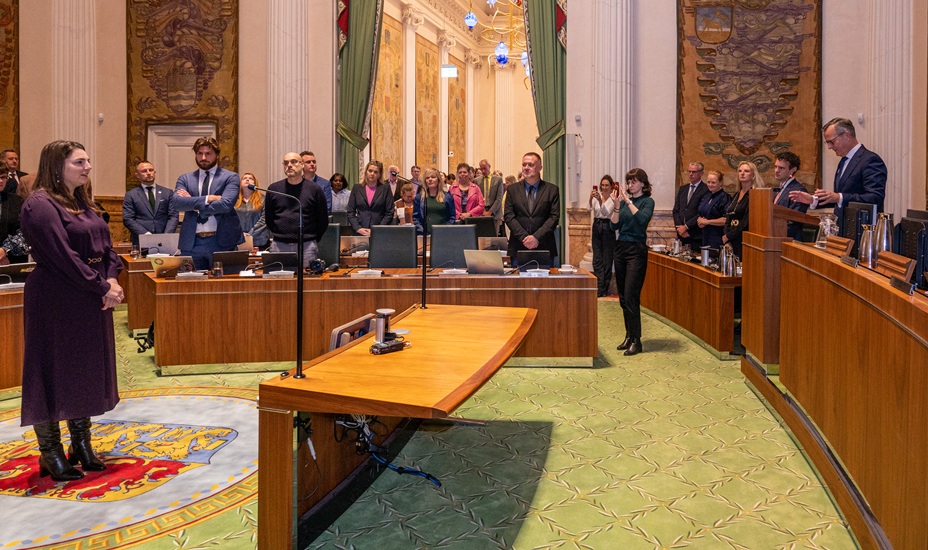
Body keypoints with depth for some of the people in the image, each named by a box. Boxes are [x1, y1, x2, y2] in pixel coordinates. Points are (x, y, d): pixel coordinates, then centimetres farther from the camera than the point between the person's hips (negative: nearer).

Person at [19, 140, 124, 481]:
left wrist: (113, 280, -7)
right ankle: (50, 453, 14)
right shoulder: (40, 205, -12)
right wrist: (102, 287, -18)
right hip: (55, 302, -8)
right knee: (53, 372, 2)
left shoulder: (83, 203, 14)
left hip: (91, 301, 9)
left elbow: (106, 246, 10)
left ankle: (81, 445, 26)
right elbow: (63, 256, -20)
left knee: (87, 371, 13)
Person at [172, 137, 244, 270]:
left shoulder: (230, 177, 4)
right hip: (191, 243, 3)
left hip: (221, 241, -3)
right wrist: (208, 199, -13)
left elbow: (226, 204, -12)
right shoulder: (185, 178, 14)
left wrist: (192, 203, -4)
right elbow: (176, 202, -4)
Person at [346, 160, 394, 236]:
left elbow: (389, 213, 1)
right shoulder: (357, 188, 10)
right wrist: (358, 228, -6)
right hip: (360, 233, 1)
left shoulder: (385, 189, 5)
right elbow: (350, 212, 8)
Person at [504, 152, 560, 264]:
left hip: (544, 247, -1)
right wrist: (524, 237, -11)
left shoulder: (552, 189, 6)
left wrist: (537, 237, -13)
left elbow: (554, 217, -1)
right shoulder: (512, 189, 9)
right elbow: (509, 216, 2)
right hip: (518, 248, 1)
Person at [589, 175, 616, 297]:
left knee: (607, 259, 2)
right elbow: (590, 209, -12)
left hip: (608, 228, -4)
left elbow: (606, 212, -21)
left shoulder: (613, 198, -7)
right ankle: (600, 288, 3)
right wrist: (590, 199, -31)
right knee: (597, 259, 1)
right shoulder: (596, 196, 4)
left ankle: (605, 288, 11)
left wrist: (600, 201, -35)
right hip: (597, 227, 4)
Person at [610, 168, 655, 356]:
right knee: (623, 297, 9)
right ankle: (629, 336, 20)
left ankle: (636, 341, -6)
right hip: (621, 248, 6)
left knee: (631, 296, -11)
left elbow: (642, 219, -23)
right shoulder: (624, 200, 11)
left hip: (637, 250, -6)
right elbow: (615, 226, 2)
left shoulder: (647, 201, -3)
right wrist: (616, 206, -10)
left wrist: (628, 201, -22)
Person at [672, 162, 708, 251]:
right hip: (681, 234, 5)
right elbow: (676, 210, 12)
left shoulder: (706, 190, -6)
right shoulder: (682, 188, 16)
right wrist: (679, 227, -1)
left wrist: (686, 226, -10)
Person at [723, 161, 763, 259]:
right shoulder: (736, 195, 16)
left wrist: (728, 236, -7)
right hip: (731, 242, 6)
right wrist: (727, 242, -3)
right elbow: (728, 220, 11)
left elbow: (747, 223, -14)